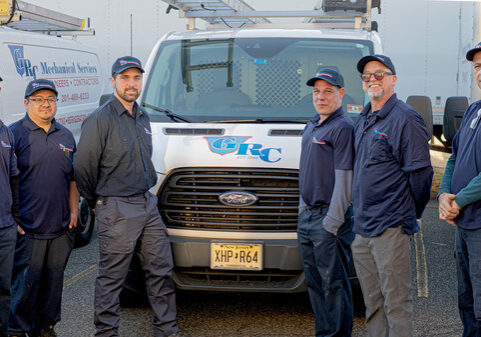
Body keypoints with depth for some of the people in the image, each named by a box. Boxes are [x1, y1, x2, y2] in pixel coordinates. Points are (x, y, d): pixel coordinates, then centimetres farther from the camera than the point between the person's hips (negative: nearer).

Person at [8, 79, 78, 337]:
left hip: (61, 228, 5)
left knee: (53, 281, 11)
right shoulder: (15, 133, -3)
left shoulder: (65, 136, 14)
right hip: (27, 229, -5)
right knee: (25, 282, -3)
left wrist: (73, 211, 11)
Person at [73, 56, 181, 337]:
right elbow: (83, 167, -9)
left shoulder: (143, 118, 14)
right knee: (112, 276, 0)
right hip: (117, 211, -7)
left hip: (148, 204, 7)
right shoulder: (100, 120, -10)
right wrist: (98, 201, 1)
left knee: (161, 269, 9)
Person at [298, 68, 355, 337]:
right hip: (308, 215, 9)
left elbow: (344, 178, -16)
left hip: (329, 217, -9)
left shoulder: (343, 128, -12)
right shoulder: (311, 126, 17)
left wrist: (332, 221, -19)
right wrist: (303, 207, 18)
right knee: (315, 282, 14)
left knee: (333, 283, -4)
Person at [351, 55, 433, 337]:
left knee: (396, 302, -4)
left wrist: (410, 214, -3)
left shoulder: (405, 118, -11)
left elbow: (420, 172, -11)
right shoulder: (363, 119, 16)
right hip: (362, 226, 8)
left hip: (390, 228, -8)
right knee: (373, 302, 14)